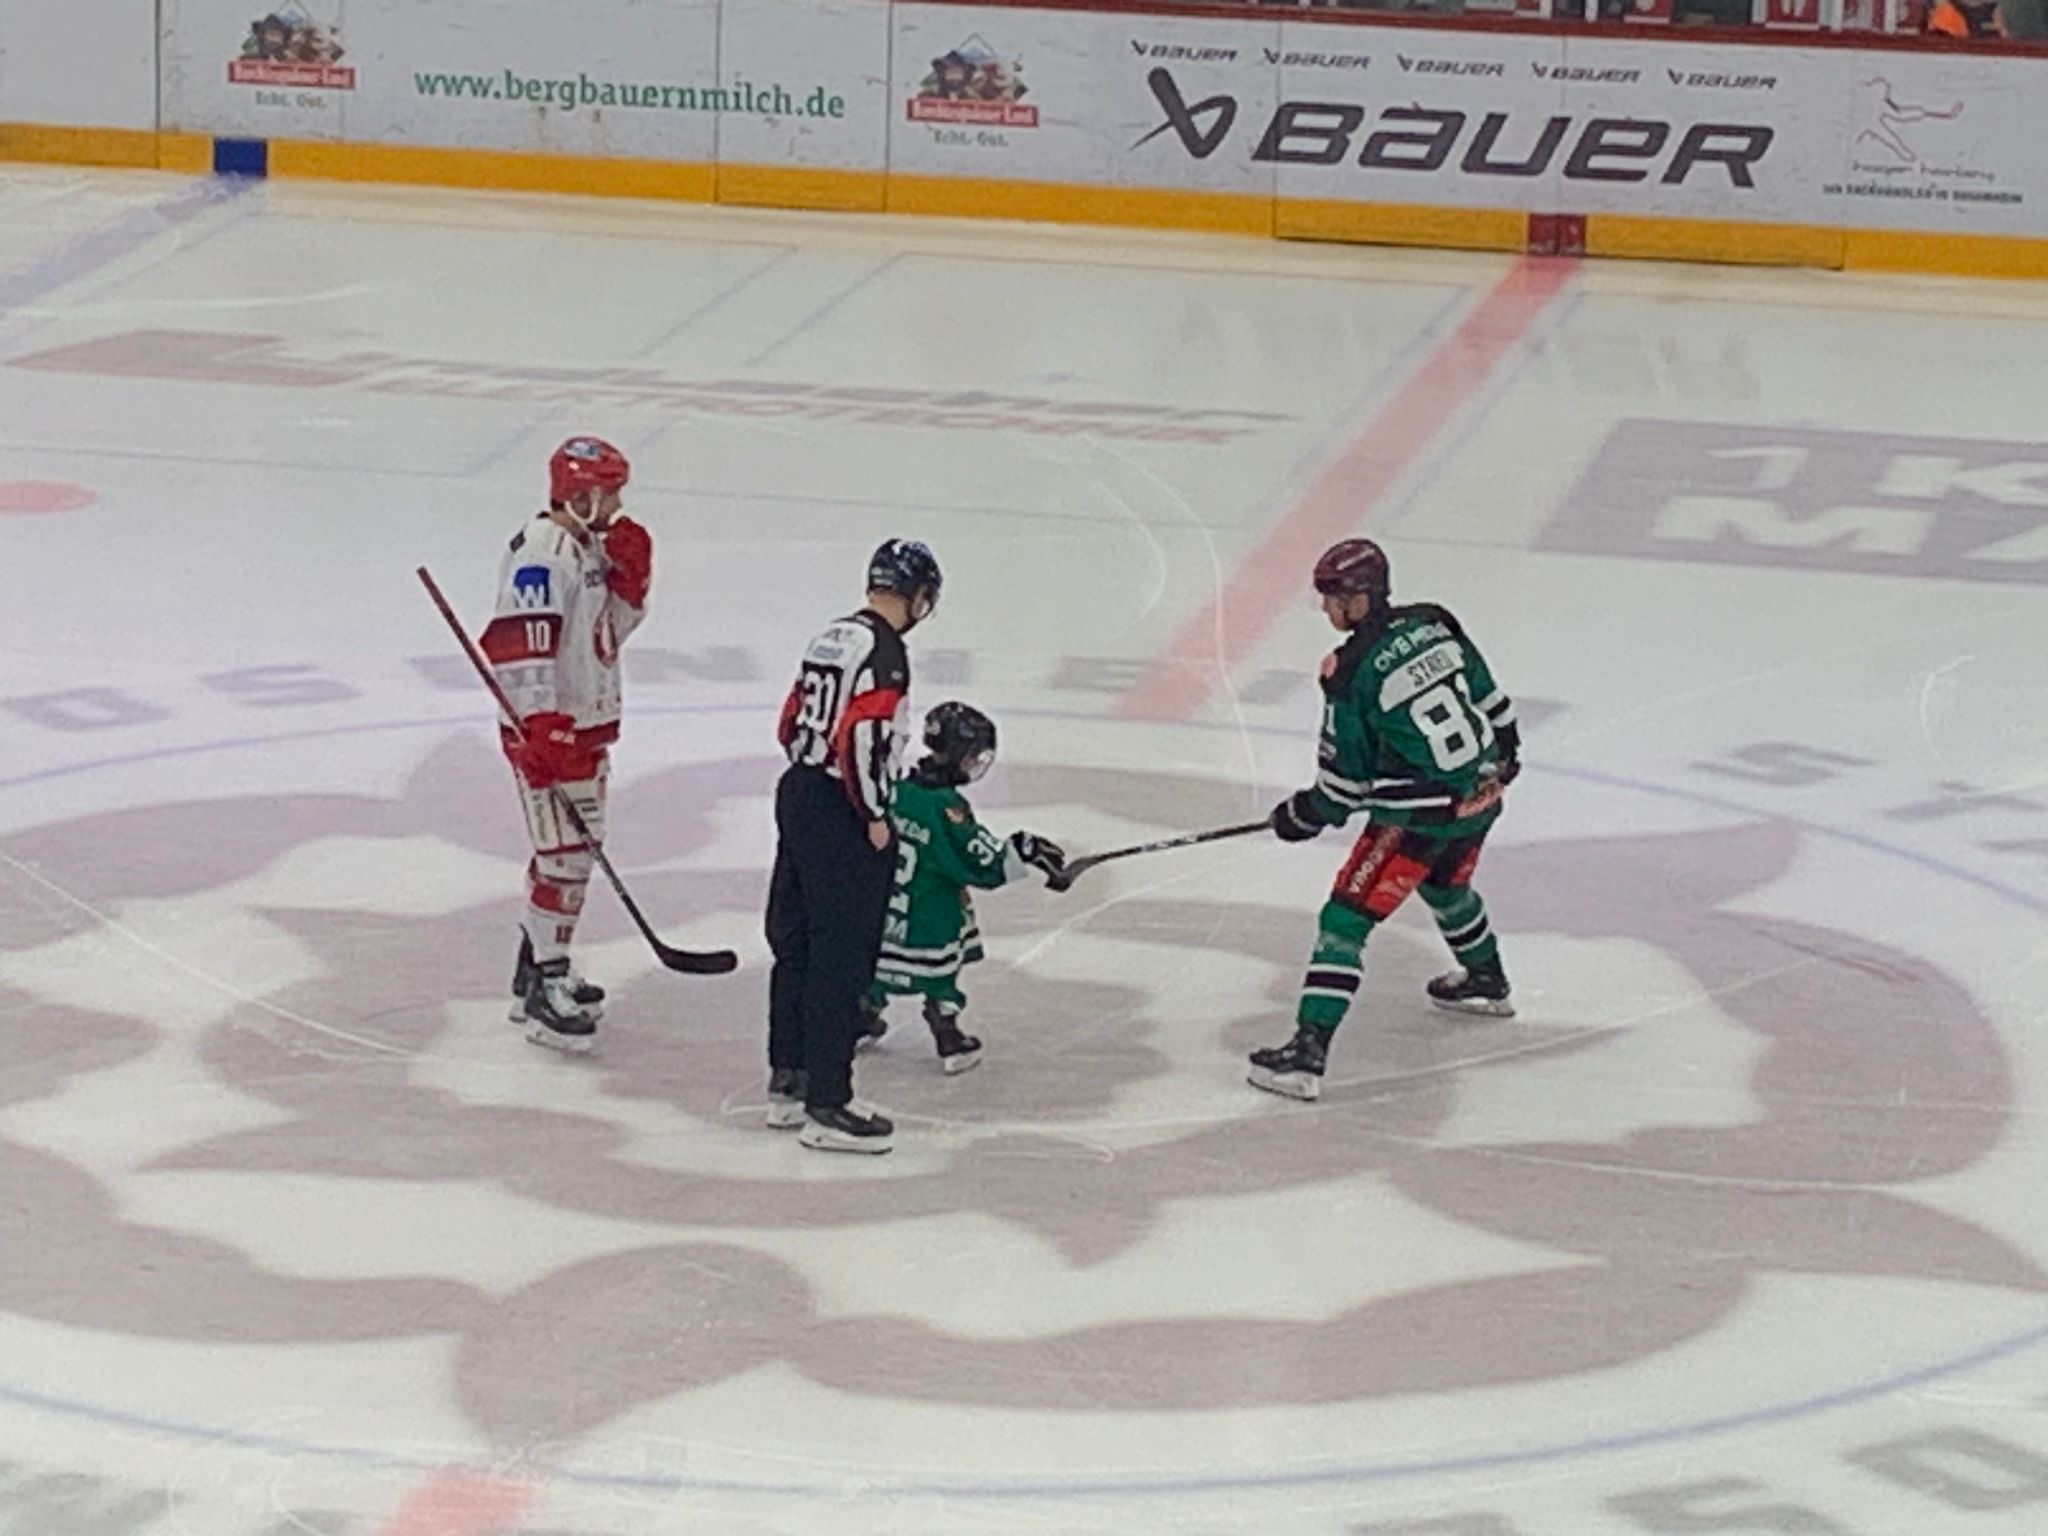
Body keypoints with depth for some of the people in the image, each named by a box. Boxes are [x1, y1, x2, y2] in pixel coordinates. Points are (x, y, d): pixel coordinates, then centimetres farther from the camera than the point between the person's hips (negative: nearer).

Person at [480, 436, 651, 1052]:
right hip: (548, 730, -11)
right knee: (567, 856, -10)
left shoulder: (592, 547, 12)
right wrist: (542, 725, -32)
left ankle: (536, 971, 30)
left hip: (587, 724, 11)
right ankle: (544, 990, -5)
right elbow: (519, 643, -27)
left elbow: (608, 630, 18)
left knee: (574, 849, 18)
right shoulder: (543, 551, -19)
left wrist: (629, 579, 1)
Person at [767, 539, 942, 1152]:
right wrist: (875, 818, -16)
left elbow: (792, 725, 18)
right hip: (842, 820, -10)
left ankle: (786, 1083, 24)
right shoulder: (883, 650, -16)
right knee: (842, 959, -7)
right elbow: (861, 738, -24)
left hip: (800, 797, 10)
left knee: (796, 946, 16)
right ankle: (826, 1105, -7)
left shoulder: (831, 638, 12)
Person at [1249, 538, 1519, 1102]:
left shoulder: (1351, 672, -16)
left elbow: (1344, 779, -10)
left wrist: (1303, 816, 7)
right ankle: (1487, 982, 59)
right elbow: (1492, 701, 14)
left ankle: (1307, 1054, -12)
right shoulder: (1436, 626, 2)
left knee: (1346, 919, -5)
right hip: (1481, 793, 8)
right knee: (1445, 885, 36)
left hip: (1418, 817, -8)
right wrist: (1504, 754, 32)